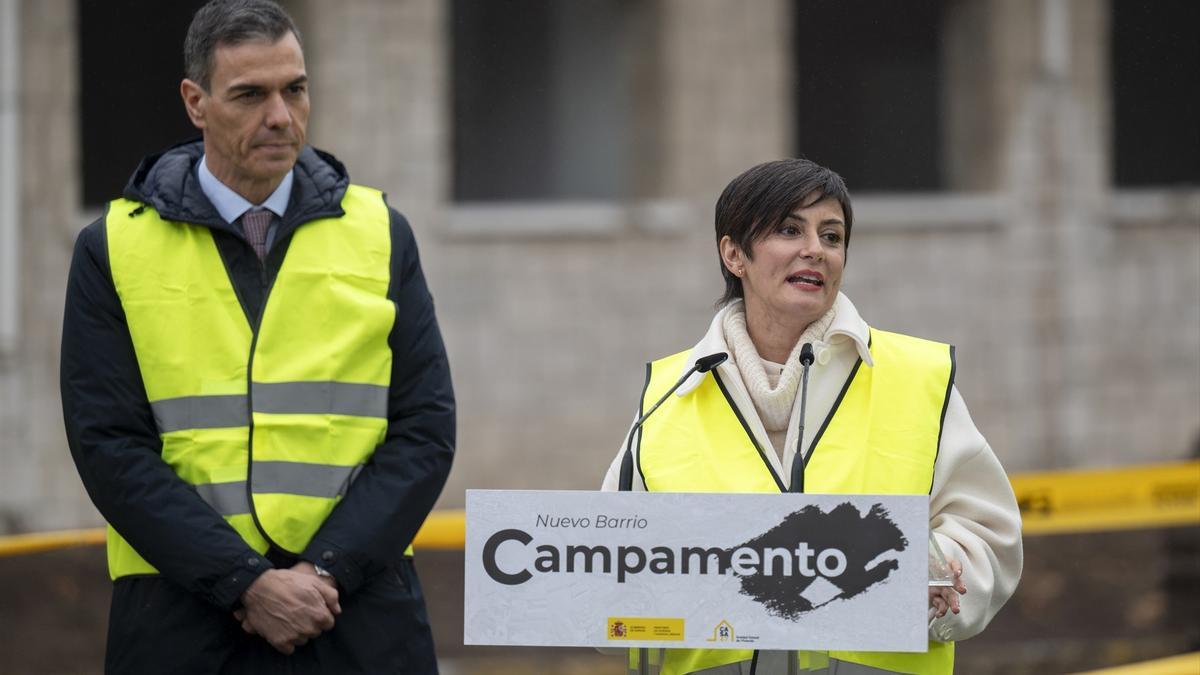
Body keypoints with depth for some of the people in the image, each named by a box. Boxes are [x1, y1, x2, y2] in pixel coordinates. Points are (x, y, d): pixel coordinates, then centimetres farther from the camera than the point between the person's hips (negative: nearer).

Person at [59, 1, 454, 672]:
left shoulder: (379, 233, 9)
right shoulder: (115, 250, 3)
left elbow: (425, 430, 3)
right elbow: (110, 446, -4)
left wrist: (326, 571, -10)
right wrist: (247, 584, -13)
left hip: (361, 618, 1)